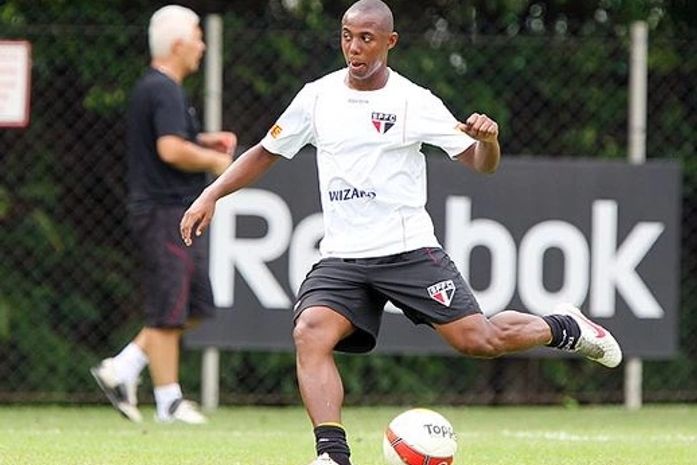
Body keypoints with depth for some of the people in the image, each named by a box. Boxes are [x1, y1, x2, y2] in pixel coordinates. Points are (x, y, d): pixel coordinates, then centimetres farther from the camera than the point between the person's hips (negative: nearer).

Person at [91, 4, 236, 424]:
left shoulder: (152, 87, 17)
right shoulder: (165, 91, -16)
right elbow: (171, 151, -27)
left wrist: (205, 140, 17)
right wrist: (214, 161, -12)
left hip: (179, 213, 11)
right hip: (165, 211, -11)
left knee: (195, 305, 13)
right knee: (169, 311, -5)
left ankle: (122, 371, 14)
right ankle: (169, 402, -1)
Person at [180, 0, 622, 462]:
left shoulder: (416, 103, -4)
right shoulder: (317, 97, 6)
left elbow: (481, 164, -2)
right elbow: (265, 153, 18)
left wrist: (488, 139, -25)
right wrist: (211, 195, 8)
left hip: (408, 250, -3)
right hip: (342, 258, 3)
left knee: (478, 339, -9)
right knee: (310, 333, -24)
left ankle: (563, 328, 22)